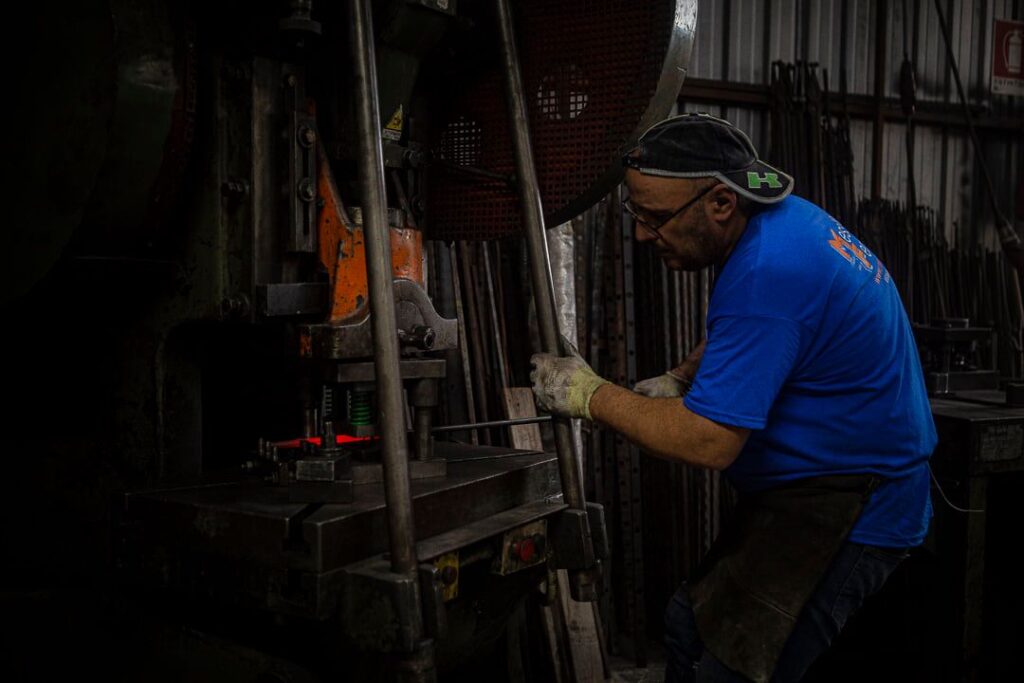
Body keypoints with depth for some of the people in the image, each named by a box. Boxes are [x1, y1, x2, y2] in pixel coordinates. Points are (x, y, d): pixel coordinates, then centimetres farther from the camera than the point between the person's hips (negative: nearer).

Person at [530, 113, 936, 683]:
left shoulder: (767, 274, -28)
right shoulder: (786, 217, 4)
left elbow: (709, 443, -27)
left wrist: (590, 396, -16)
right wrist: (679, 380, 5)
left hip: (847, 514, -10)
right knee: (690, 626, 13)